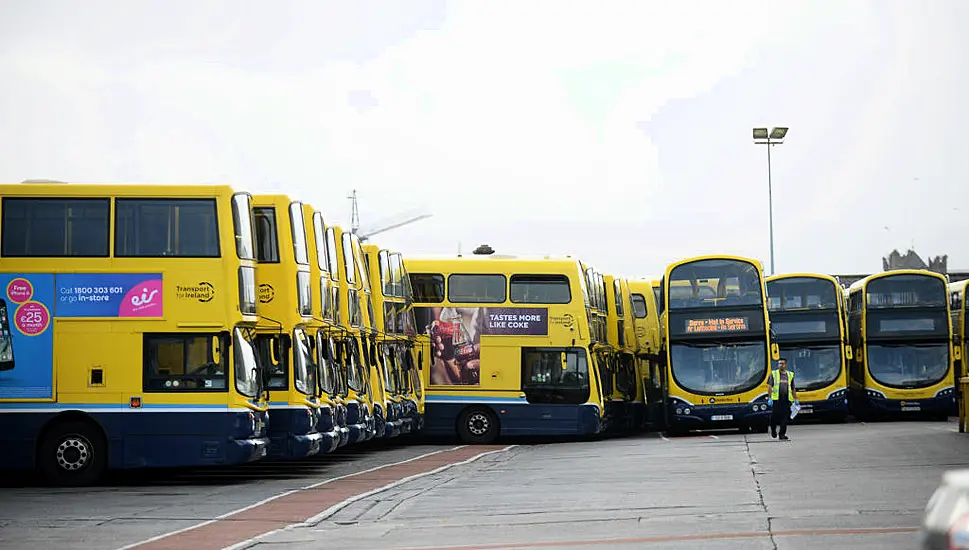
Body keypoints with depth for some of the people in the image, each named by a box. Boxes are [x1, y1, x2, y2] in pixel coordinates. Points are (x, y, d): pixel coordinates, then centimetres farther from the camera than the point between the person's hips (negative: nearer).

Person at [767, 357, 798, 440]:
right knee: (775, 416, -3)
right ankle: (773, 429, 24)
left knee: (785, 417, -1)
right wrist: (769, 398, -11)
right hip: (776, 399, -2)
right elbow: (769, 386, -1)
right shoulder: (773, 374, 5)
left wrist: (796, 399, 14)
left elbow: (793, 389, 18)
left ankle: (782, 434, 4)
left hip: (787, 399, 3)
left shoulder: (790, 375, 15)